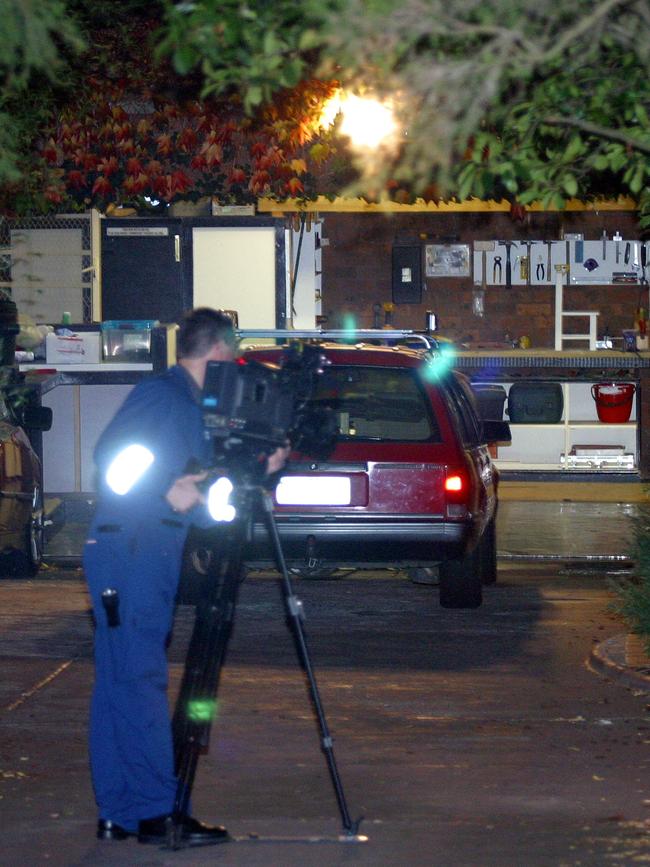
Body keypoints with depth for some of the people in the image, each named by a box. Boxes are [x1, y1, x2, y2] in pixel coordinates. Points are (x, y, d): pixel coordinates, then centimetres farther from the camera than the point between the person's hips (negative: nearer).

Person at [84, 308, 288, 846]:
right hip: (128, 551, -10)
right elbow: (112, 458, -17)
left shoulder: (192, 407, 20)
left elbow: (201, 492, 20)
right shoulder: (159, 395, -8)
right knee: (140, 679, -9)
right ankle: (157, 812, -9)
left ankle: (119, 813, 12)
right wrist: (168, 492, -21)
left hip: (153, 555, 10)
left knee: (120, 682, 9)